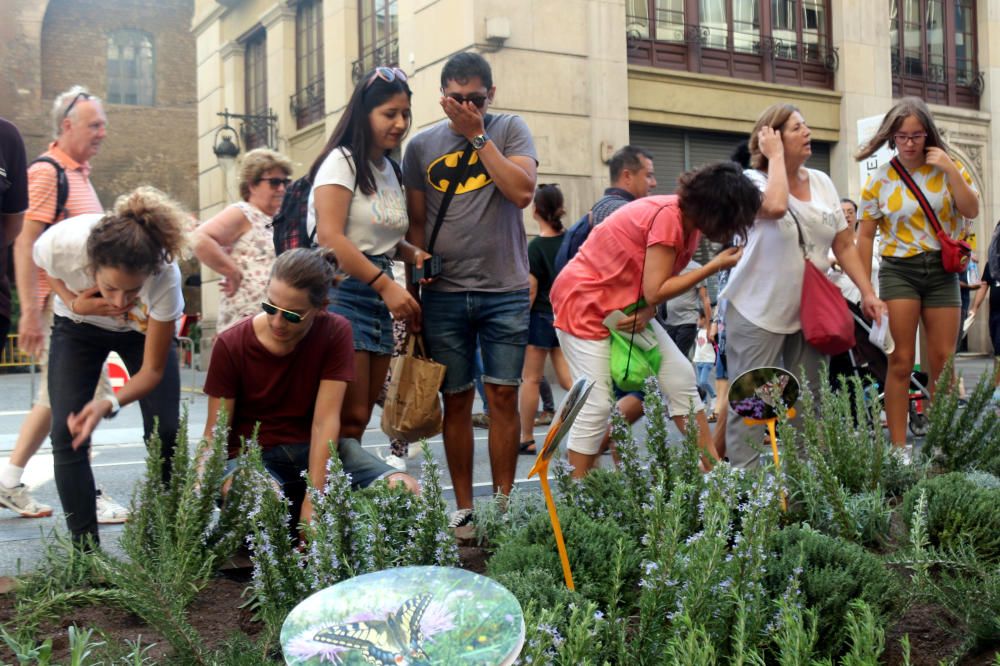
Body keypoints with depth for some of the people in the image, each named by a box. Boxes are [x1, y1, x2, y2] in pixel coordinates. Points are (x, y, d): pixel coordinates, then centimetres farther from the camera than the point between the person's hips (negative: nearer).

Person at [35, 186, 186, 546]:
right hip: (77, 326, 1)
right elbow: (41, 264, -9)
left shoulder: (165, 278, -41)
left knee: (165, 433, -9)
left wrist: (109, 404, -45)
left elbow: (152, 370, -27)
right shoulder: (61, 243, -40)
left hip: (145, 329, -1)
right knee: (67, 434, -9)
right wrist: (73, 302, -28)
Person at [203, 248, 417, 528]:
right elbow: (215, 433, -8)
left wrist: (313, 500, -21)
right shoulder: (230, 344, -10)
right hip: (251, 453, -2)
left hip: (318, 448, 2)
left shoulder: (335, 333, -9)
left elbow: (325, 421, -14)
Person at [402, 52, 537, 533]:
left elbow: (522, 192, -11)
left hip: (506, 290, -1)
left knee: (503, 397, 0)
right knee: (456, 400, 5)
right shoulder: (422, 145, 9)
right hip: (444, 293, 1)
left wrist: (479, 135, -8)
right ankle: (463, 507, 13)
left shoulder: (510, 130, 5)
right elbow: (416, 222, 11)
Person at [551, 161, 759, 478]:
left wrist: (648, 311, -17)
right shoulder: (668, 217, -25)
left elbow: (658, 286, 5)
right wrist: (716, 265, -20)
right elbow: (655, 291, -25)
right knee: (597, 405, -11)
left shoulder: (687, 222, 2)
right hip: (584, 300, -9)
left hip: (627, 305, 9)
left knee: (681, 378, 1)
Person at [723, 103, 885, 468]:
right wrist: (776, 157, -21)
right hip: (758, 312, -6)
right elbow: (776, 206, -35)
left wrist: (867, 292, 3)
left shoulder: (822, 182, 7)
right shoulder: (753, 180, -10)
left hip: (808, 312, 6)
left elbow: (844, 245, 10)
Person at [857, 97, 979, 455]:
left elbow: (972, 211, -7)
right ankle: (898, 447, -4)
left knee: (942, 362, 4)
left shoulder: (948, 167, 3)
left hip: (942, 269, 2)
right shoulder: (880, 180, -2)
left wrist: (950, 169, -14)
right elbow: (866, 236, 1)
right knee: (901, 361, -7)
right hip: (899, 270, -2)